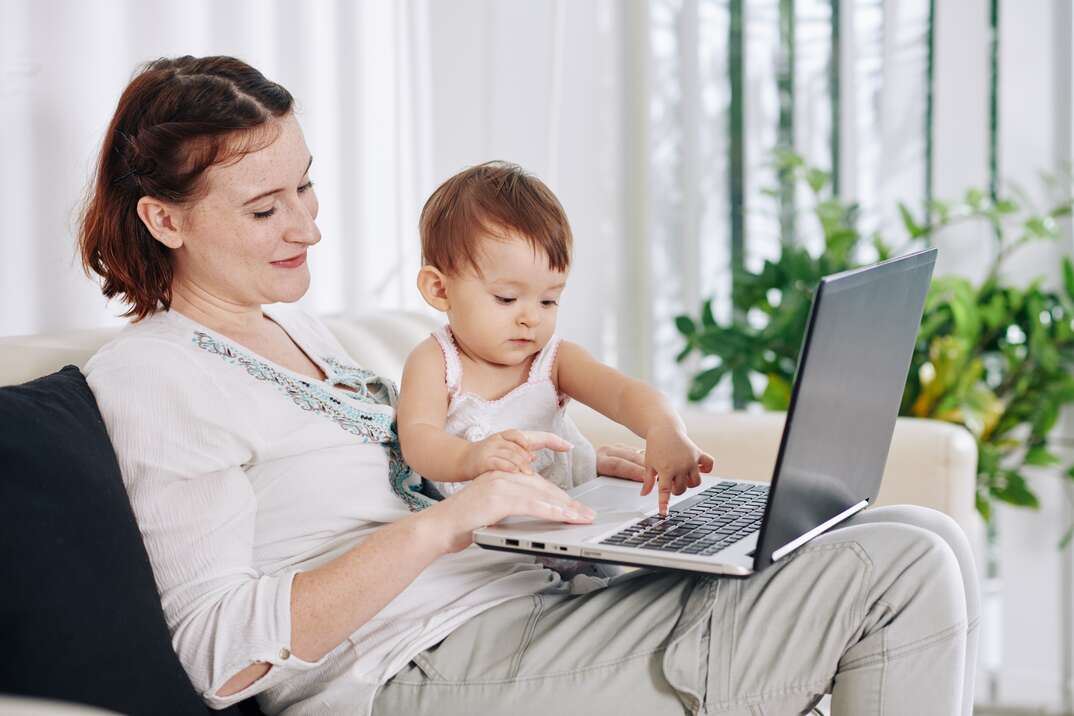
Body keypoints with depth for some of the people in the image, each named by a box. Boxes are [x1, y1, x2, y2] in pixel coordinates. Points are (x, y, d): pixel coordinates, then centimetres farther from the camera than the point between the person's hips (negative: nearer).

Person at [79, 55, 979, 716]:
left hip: (524, 610, 10)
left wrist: (613, 458, 17)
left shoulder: (293, 327, 21)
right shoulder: (150, 376, -8)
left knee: (926, 546, 0)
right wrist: (439, 525, -25)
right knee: (904, 569, -16)